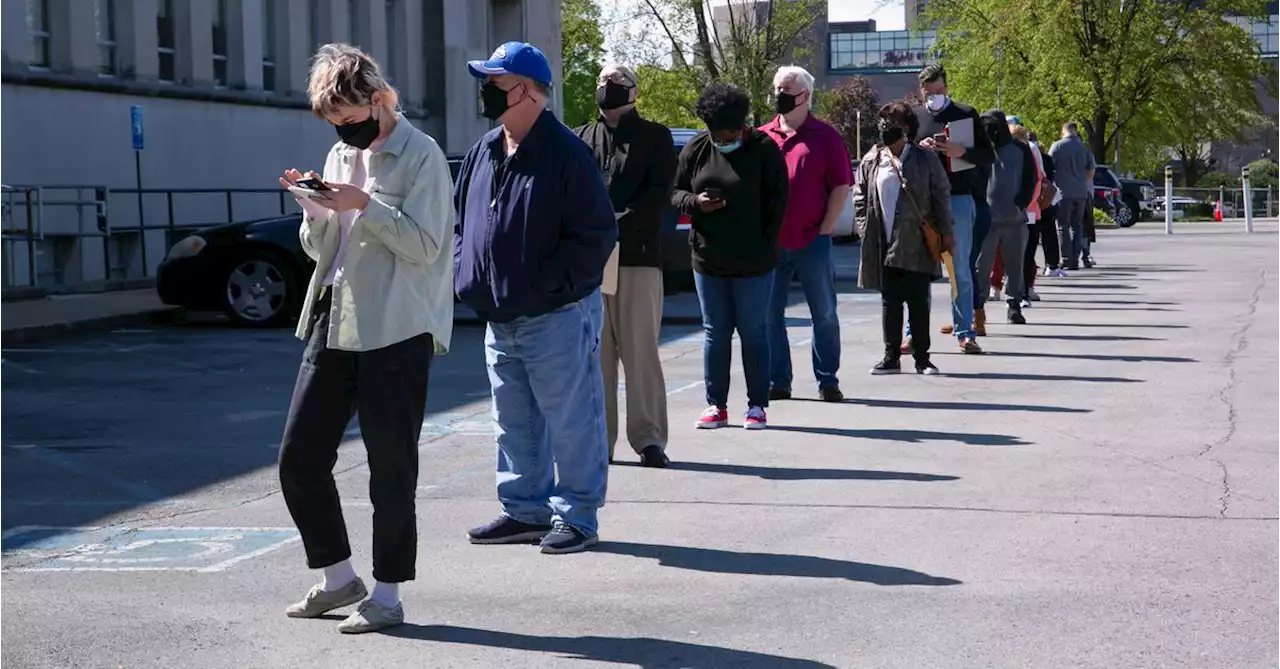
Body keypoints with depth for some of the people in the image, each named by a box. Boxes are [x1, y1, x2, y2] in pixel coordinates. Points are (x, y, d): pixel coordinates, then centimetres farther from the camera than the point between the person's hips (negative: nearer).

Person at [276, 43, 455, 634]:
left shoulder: (421, 156, -7)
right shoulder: (340, 154, 15)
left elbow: (424, 245, -14)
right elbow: (319, 250, 17)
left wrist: (363, 204, -19)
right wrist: (316, 210, -2)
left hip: (396, 332, -7)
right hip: (333, 325, 8)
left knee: (391, 468, 0)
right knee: (299, 458, 7)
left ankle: (387, 594, 11)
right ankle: (338, 578, 21)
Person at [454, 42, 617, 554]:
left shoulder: (566, 153, -13)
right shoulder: (483, 153, 10)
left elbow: (596, 234, -16)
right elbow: (461, 220, 22)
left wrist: (546, 282, -18)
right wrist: (466, 273, 6)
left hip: (557, 316, -8)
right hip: (499, 317, 8)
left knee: (569, 421, 0)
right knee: (514, 423, 15)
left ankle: (575, 517, 9)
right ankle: (525, 509, 27)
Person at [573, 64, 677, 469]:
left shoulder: (654, 136, 10)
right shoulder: (581, 139, 19)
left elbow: (658, 192, -2)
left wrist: (621, 219, -16)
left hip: (638, 256, -3)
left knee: (640, 350, -4)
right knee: (595, 351, 3)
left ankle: (649, 438, -1)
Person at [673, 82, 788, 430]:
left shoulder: (764, 149, -5)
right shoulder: (695, 150, 4)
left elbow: (776, 203, -3)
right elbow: (675, 193, 10)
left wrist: (765, 248, -8)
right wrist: (696, 203, -12)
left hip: (752, 262, -3)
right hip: (707, 260, 3)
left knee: (753, 332, 2)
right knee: (715, 333, 8)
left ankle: (757, 405, 9)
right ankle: (716, 405, 14)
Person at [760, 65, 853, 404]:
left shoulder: (824, 136, 3)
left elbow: (841, 187, 1)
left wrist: (825, 229, -6)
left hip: (812, 241, -2)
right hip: (769, 243, 3)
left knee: (824, 314, 3)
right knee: (770, 314, 4)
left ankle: (827, 381, 12)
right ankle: (777, 382, 12)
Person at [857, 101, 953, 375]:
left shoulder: (925, 159, 1)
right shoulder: (871, 161, 8)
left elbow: (941, 196, 2)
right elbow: (860, 199, 11)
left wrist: (945, 232, -3)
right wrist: (865, 231, 1)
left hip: (917, 244, -2)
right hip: (885, 245, 2)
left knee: (919, 302, 2)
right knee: (889, 301, 6)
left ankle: (922, 358, 9)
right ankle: (891, 357, 12)